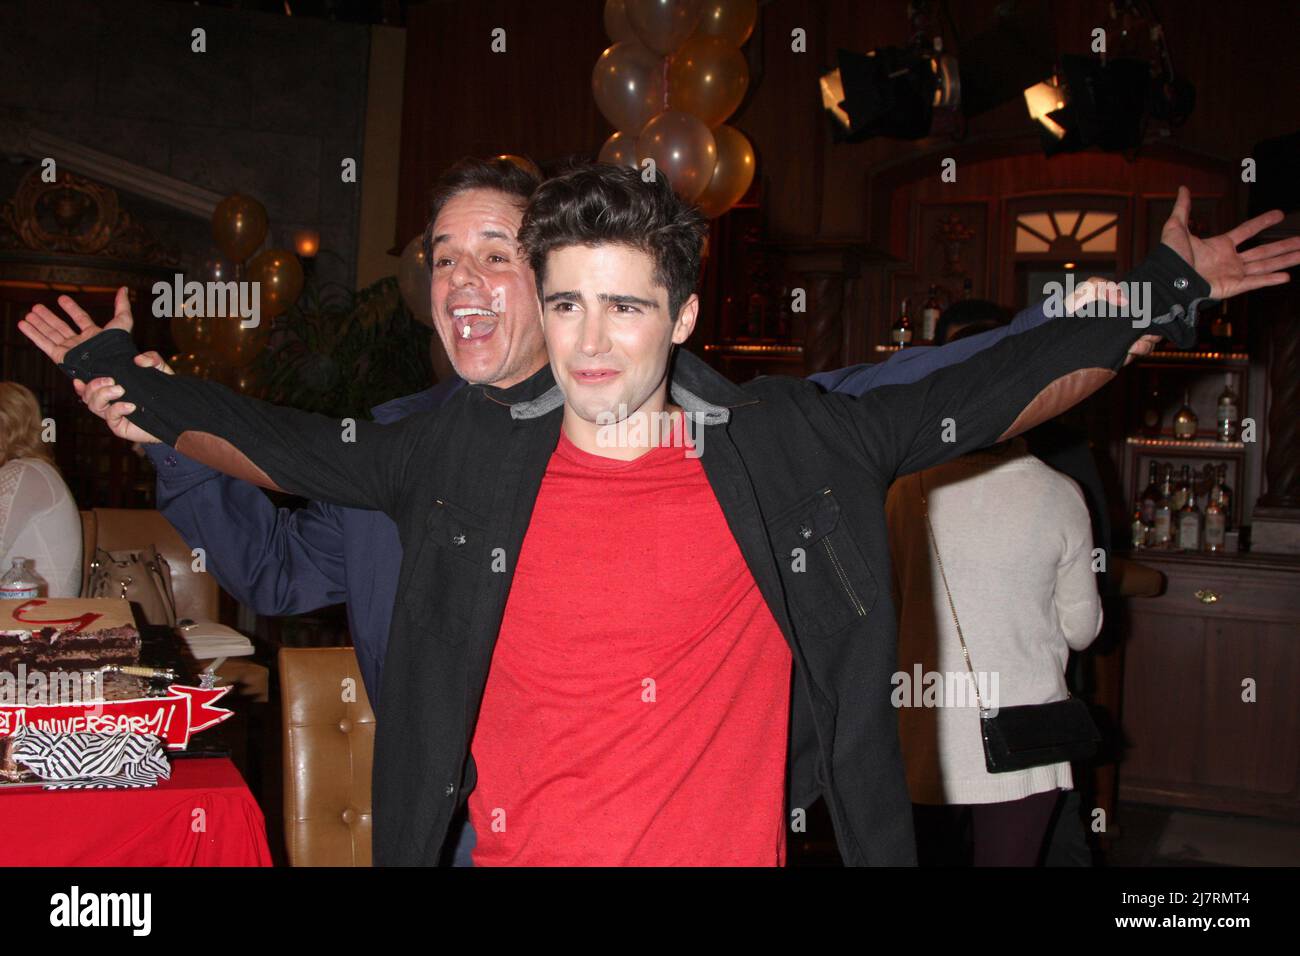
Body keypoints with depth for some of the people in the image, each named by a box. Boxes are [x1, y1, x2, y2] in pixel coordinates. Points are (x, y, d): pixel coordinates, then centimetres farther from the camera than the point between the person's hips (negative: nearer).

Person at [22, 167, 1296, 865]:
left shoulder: (787, 442, -4)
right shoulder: (470, 451, -3)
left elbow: (979, 397, 5)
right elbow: (292, 448, 10)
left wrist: (1165, 299, 9)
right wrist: (128, 386, 15)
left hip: (733, 844, 0)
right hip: (516, 845, 1)